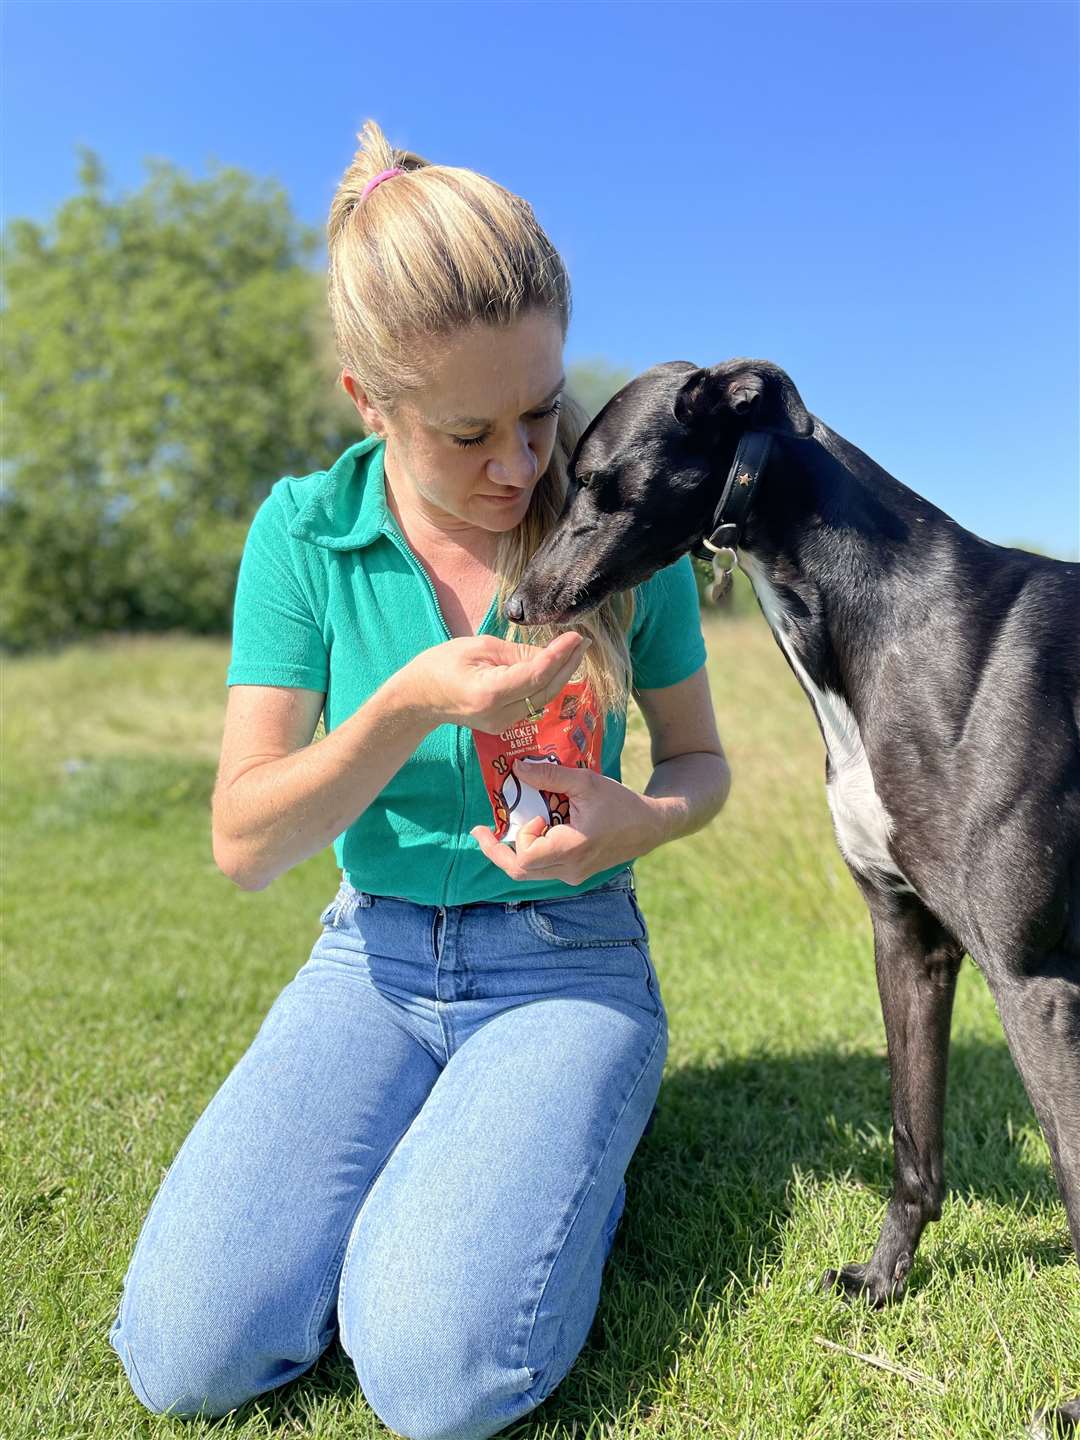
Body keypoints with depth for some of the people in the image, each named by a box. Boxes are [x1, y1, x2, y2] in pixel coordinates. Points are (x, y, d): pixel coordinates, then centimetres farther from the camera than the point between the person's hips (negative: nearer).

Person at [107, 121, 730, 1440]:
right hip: (373, 955, 2)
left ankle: (571, 1158, 9)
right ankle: (422, 1160, 11)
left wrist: (635, 822, -20)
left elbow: (698, 759, 5)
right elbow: (242, 846, -9)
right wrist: (411, 706, -26)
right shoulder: (305, 530, -6)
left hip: (566, 959, -1)